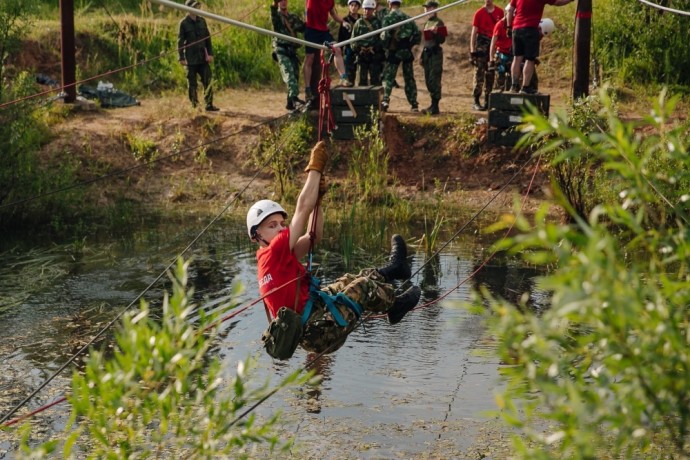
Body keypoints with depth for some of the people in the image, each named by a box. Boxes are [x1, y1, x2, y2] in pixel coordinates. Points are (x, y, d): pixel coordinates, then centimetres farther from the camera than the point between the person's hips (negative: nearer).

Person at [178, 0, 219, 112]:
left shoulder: (202, 21, 8)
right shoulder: (184, 23, -5)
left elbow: (208, 38, 11)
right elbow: (180, 41, -4)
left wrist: (210, 53, 5)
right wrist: (181, 58, -8)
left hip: (203, 58, 4)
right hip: (191, 59, -4)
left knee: (208, 81, 0)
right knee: (192, 84, 2)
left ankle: (209, 105, 6)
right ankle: (195, 106, 9)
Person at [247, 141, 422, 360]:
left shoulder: (274, 257, 13)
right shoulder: (273, 252, -15)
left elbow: (314, 236, 16)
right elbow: (303, 208, -16)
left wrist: (317, 198, 7)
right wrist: (315, 167, -9)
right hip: (319, 333, -10)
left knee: (347, 282, 23)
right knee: (363, 286, -5)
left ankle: (393, 269, 37)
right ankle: (395, 305, 21)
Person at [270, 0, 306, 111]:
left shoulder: (294, 17, 19)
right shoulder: (277, 15, 4)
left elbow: (305, 28, 14)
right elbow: (274, 19, -21)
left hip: (292, 51, 6)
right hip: (281, 51, -6)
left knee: (295, 76, 6)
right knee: (289, 74, -22)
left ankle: (290, 103, 15)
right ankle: (294, 98, -37)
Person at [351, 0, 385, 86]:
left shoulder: (378, 22, 3)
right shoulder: (359, 22, 9)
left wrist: (374, 48, -13)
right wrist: (358, 48, -7)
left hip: (375, 56, -2)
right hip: (361, 56, 2)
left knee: (375, 80, -3)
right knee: (362, 80, 6)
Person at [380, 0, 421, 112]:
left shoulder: (388, 18, -7)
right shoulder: (408, 17, 9)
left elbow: (385, 35, -15)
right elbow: (417, 34, 5)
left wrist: (385, 47, 1)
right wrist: (410, 44, 16)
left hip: (394, 51, -4)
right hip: (407, 51, 4)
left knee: (388, 78, 1)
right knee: (409, 79, 11)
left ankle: (385, 100, -15)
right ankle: (414, 104, 12)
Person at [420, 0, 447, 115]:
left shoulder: (438, 23, -8)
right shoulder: (427, 23, 17)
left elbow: (442, 40, -13)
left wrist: (435, 33, -31)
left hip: (435, 54, -9)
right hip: (427, 53, 9)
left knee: (434, 80, -11)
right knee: (428, 81, 12)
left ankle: (435, 107, -10)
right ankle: (433, 105, 20)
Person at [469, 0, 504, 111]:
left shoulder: (500, 12, 6)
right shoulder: (479, 13, -1)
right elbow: (474, 32, -1)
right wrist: (472, 51, -8)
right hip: (482, 43, -3)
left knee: (490, 73, 8)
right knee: (480, 72, -9)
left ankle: (487, 100, 15)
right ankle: (476, 101, -9)